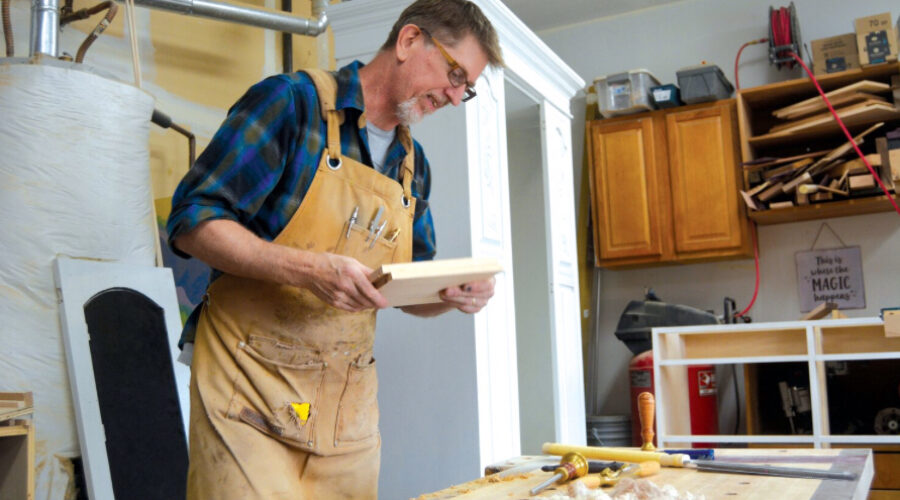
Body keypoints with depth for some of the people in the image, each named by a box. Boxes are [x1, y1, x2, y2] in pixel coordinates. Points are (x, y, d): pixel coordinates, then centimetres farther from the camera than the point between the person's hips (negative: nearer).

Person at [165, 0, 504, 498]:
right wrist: (305, 268, -26)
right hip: (252, 387, -6)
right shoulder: (293, 100, -7)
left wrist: (454, 294, -4)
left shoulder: (413, 165, 13)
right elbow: (191, 221, -13)